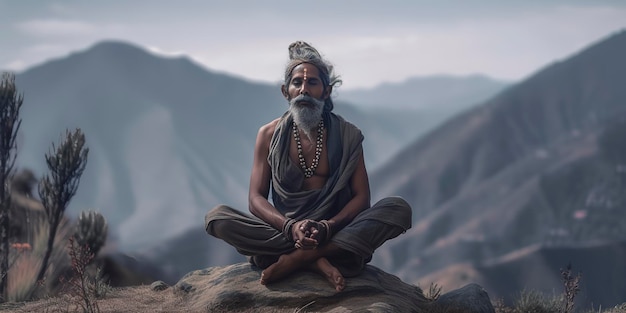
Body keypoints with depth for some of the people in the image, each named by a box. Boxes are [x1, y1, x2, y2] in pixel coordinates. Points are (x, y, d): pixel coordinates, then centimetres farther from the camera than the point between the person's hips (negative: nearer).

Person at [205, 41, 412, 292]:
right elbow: (256, 198, -1)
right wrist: (290, 227, -22)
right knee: (217, 217, -23)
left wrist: (328, 227, -22)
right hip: (283, 232, 0)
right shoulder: (269, 135, 4)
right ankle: (318, 261, -27)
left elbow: (361, 196, -1)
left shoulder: (347, 135, 3)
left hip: (336, 234, 0)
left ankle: (296, 259, -29)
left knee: (399, 209, -25)